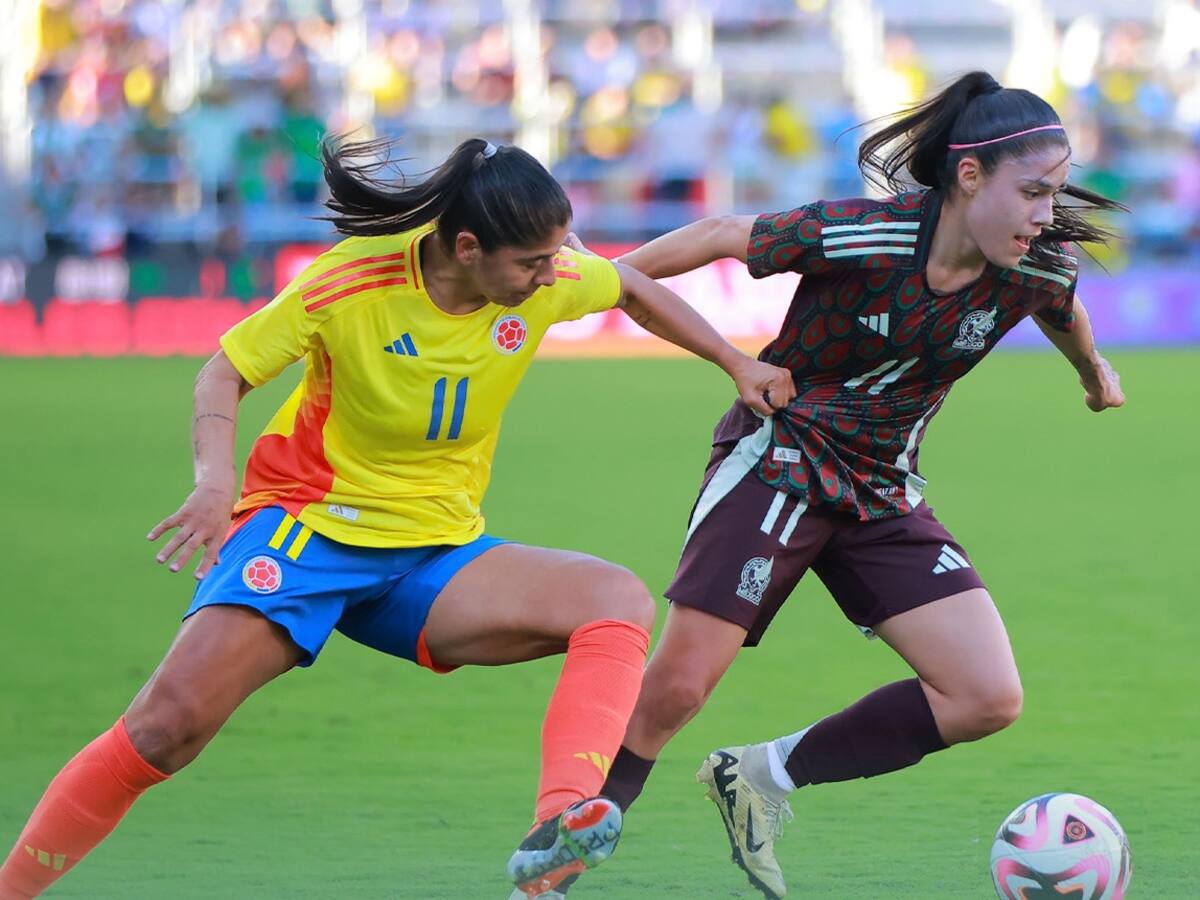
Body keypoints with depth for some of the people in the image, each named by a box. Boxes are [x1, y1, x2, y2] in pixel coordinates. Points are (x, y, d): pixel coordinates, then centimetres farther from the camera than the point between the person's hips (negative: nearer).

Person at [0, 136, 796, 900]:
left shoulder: (546, 277, -7)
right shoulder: (352, 281, -18)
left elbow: (633, 288, 17)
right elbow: (225, 372, -9)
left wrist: (737, 363, 18)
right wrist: (216, 478, -26)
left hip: (435, 557, 4)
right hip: (306, 522, -4)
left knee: (621, 602, -21)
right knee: (173, 718, -24)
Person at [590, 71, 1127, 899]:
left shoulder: (1036, 272, -10)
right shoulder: (860, 238, -25)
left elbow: (1065, 315, 15)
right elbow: (722, 237, -12)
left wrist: (1096, 377, 36)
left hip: (883, 493, 5)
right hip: (777, 460, -5)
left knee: (989, 699, -7)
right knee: (675, 688, -14)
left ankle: (764, 777, 5)